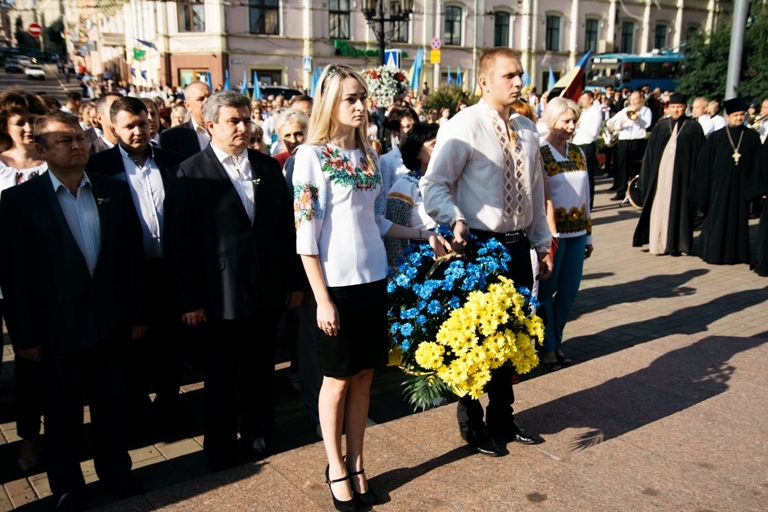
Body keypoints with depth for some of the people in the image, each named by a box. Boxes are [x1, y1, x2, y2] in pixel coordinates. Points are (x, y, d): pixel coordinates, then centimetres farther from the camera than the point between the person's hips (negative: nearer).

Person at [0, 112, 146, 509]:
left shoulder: (114, 191, 1)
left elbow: (132, 256, 4)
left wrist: (137, 314, 4)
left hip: (110, 322, 3)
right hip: (57, 326, -2)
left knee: (111, 403, 17)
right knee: (62, 411, 14)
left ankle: (115, 469, 38)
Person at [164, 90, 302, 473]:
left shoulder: (268, 167, 6)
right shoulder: (189, 174, -6)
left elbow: (286, 228, 7)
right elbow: (180, 243, -8)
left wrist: (293, 282, 5)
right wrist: (190, 300, -9)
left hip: (269, 290, 3)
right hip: (222, 293, -3)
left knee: (261, 367, 15)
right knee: (222, 373, 12)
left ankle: (257, 431, 36)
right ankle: (220, 445, 32)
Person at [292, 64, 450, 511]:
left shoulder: (368, 155, 8)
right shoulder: (311, 155, -11)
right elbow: (305, 235, -13)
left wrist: (423, 235, 7)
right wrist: (322, 299, -15)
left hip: (373, 279, 6)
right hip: (338, 284, -5)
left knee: (364, 377, 13)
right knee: (338, 379, 8)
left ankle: (356, 464, 28)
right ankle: (336, 467, 27)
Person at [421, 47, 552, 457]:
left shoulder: (526, 129, 12)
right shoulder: (463, 126, -11)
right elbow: (434, 184, -15)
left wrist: (542, 245, 18)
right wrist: (455, 221, -32)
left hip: (518, 245, 7)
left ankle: (501, 415, 37)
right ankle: (471, 423, 27)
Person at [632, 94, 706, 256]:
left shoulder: (693, 127, 2)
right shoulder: (660, 126, 8)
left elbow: (700, 155, -1)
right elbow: (650, 153, 8)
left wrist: (696, 178, -8)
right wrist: (646, 175, 2)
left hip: (682, 174, -2)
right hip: (660, 173, 2)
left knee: (679, 208, 2)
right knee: (659, 207, 3)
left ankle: (677, 244, 10)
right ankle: (659, 242, 11)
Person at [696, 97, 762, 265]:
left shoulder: (752, 137, 4)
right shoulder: (716, 137, 0)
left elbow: (757, 163, 4)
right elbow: (705, 163, -1)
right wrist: (705, 187, -5)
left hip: (741, 186, 1)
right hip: (719, 185, -1)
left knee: (739, 218, 7)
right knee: (717, 219, 2)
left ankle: (737, 253, 15)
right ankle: (715, 252, 11)